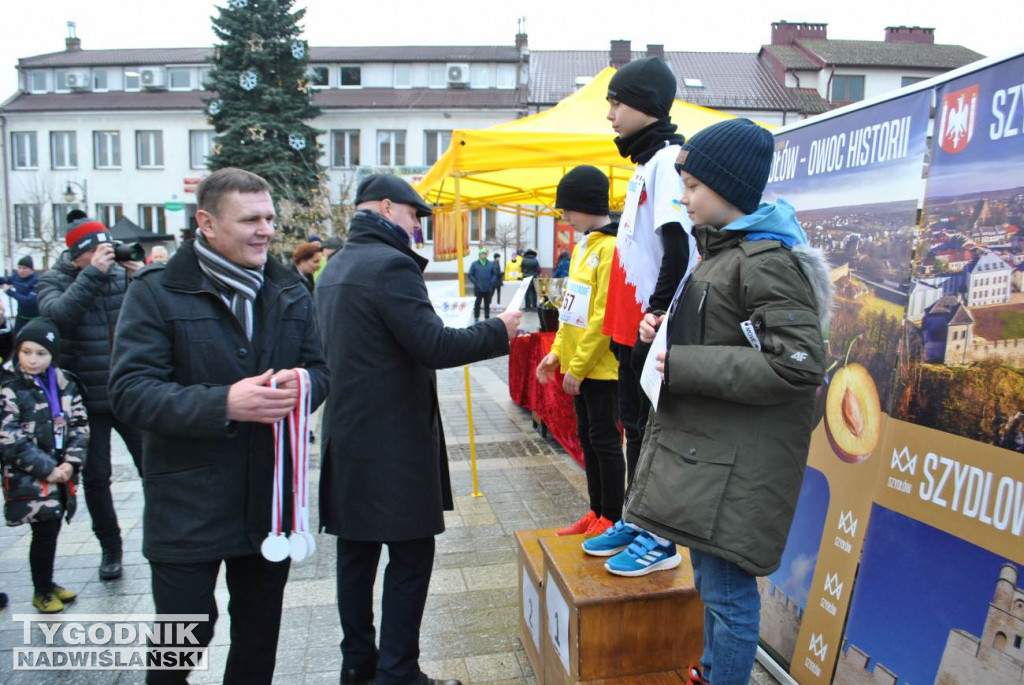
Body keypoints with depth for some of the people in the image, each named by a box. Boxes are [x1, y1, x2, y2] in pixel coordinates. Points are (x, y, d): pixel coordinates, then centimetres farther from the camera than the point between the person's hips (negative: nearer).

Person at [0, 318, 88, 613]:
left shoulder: (64, 384, 5)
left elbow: (80, 426, 6)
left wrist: (71, 463, -7)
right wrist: (47, 469, -14)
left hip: (61, 475, 5)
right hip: (29, 479, -4)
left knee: (52, 531, 13)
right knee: (44, 534, 0)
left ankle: (48, 583, 31)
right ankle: (42, 591, 18)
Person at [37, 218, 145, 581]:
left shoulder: (122, 273, 1)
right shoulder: (54, 281, -1)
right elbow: (57, 313, -23)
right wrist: (93, 273, -27)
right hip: (86, 400, 0)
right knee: (95, 476, 9)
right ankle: (110, 547, 27)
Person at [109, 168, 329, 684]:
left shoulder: (290, 291, 8)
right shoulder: (157, 291, -8)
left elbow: (319, 368, 10)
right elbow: (130, 390, -15)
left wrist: (301, 384, -15)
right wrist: (223, 405, -28)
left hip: (271, 500, 5)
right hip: (188, 504, -4)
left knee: (260, 633, 19)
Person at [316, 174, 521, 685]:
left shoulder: (334, 269, 14)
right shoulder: (390, 264, -16)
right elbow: (433, 346, -21)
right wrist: (498, 331, -9)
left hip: (345, 435, 10)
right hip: (394, 441, -9)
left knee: (356, 553, 16)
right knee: (410, 557, 2)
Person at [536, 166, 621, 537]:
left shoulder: (611, 248, -16)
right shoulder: (582, 246, 13)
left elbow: (604, 316, -20)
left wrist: (578, 366, -17)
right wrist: (557, 352, 12)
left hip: (600, 367, -9)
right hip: (577, 364, 9)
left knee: (604, 440, 2)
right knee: (587, 438, 15)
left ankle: (612, 519, 16)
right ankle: (596, 511, 28)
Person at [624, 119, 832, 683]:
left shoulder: (767, 261, -17)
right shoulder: (721, 249, 13)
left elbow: (798, 365, -24)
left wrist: (681, 366, -21)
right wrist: (668, 328, 4)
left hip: (736, 465, -10)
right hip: (701, 448, 10)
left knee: (726, 589, 3)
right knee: (710, 579, 23)